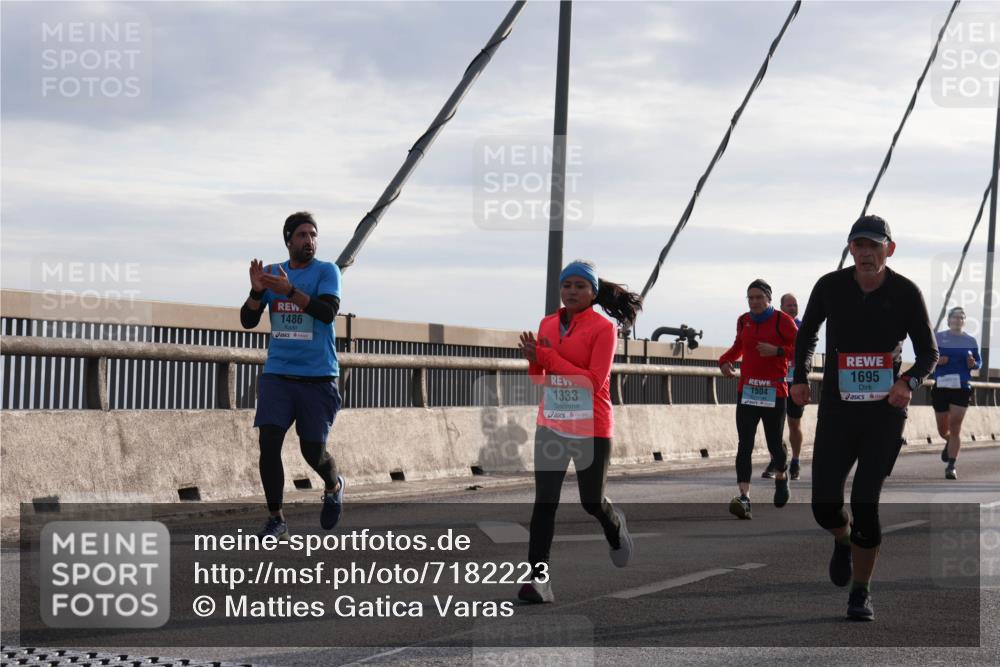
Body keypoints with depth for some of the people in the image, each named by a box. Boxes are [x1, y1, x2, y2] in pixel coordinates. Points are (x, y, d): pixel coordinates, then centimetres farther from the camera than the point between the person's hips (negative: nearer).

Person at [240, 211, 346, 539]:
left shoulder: (326, 271, -1)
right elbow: (248, 321, 4)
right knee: (269, 443, -11)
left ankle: (334, 487, 34)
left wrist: (290, 290, -29)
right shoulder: (272, 272, 9)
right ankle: (276, 518, 0)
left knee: (313, 450, 0)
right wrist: (257, 291, -15)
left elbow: (328, 311, -18)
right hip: (277, 375, 3)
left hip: (318, 377, -3)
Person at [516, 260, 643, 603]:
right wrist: (533, 360, -6)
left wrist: (547, 356, -19)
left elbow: (595, 381, -19)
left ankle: (616, 526, 45)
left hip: (591, 429, -4)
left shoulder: (603, 328, -10)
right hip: (550, 426, 4)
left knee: (592, 502, 10)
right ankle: (538, 578, -8)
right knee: (544, 501, -6)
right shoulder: (548, 324, 7)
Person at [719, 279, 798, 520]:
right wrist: (725, 360, 11)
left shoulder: (782, 321, -3)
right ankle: (744, 497, -18)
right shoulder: (743, 321, 11)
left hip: (775, 392, -3)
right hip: (747, 390, 3)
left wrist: (777, 351, -19)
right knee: (744, 445, -10)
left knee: (775, 443, 5)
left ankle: (781, 476, 39)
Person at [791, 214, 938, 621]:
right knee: (824, 506, -4)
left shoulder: (905, 293, -4)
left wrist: (909, 382, -17)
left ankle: (861, 592, 11)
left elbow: (929, 352, 3)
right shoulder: (831, 287, 0)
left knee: (865, 504, -7)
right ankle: (844, 542, 34)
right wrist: (800, 377, 5)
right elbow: (807, 333, 17)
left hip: (885, 411, -2)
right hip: (837, 408, 2)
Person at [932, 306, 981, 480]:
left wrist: (974, 364, -9)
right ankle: (950, 443, 47)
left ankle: (951, 466, -5)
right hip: (940, 387, 1)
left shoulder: (970, 341, 6)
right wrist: (936, 361, -15)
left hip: (961, 389, -1)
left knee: (955, 429, -8)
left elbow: (979, 360, 14)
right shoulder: (937, 338, 2)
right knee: (943, 429, 11)